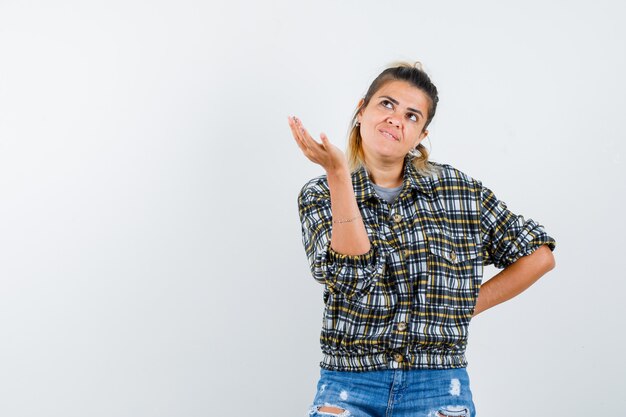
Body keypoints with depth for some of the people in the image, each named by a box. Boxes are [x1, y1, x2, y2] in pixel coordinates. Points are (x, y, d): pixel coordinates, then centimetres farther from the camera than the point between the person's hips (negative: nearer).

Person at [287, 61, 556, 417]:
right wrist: (338, 173, -18)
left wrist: (467, 305, 6)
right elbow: (352, 274, -14)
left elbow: (538, 255, 12)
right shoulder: (320, 195, 4)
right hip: (349, 387, -1)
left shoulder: (461, 190, 7)